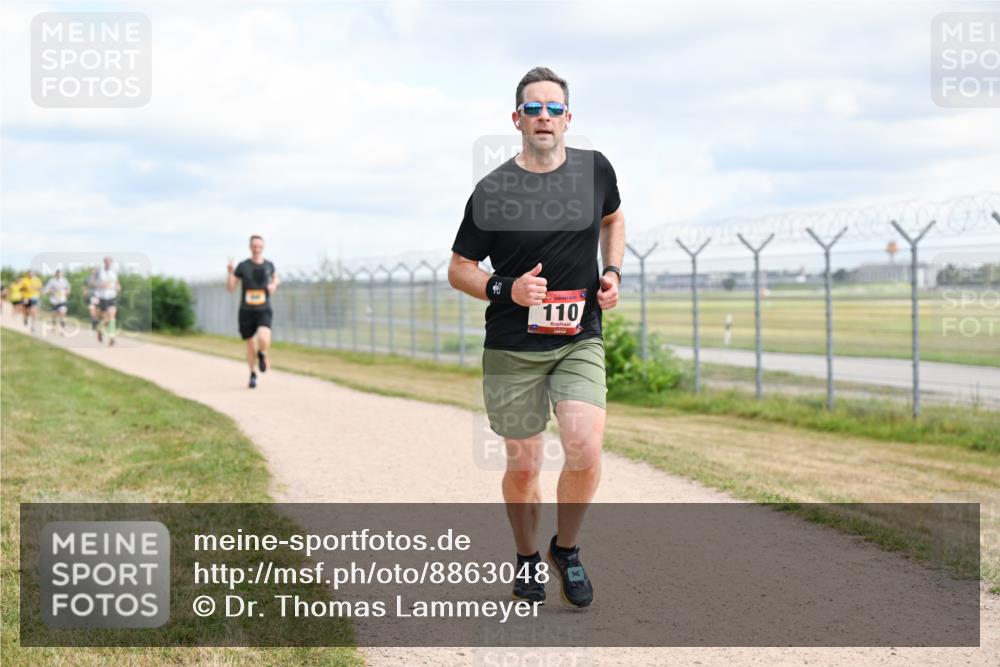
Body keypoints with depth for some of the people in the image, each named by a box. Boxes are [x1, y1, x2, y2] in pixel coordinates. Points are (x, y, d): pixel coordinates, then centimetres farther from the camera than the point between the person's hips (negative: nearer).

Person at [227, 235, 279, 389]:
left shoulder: (269, 265, 2)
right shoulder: (243, 266, -6)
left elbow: (275, 277, 25)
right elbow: (230, 288, -4)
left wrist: (274, 285, 2)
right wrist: (229, 272, -21)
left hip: (264, 311, 0)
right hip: (246, 311, 0)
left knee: (264, 339, -25)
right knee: (251, 345, 8)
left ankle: (262, 354, 12)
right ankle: (253, 374, 33)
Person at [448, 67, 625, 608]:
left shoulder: (595, 169, 1)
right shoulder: (492, 190, -7)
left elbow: (613, 218, 23)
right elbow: (458, 269, 2)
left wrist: (612, 272, 6)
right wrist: (507, 290, -16)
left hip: (579, 340, 1)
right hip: (512, 348, -1)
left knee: (585, 451, -17)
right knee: (523, 467, 4)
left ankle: (566, 549, 9)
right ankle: (527, 559, 31)